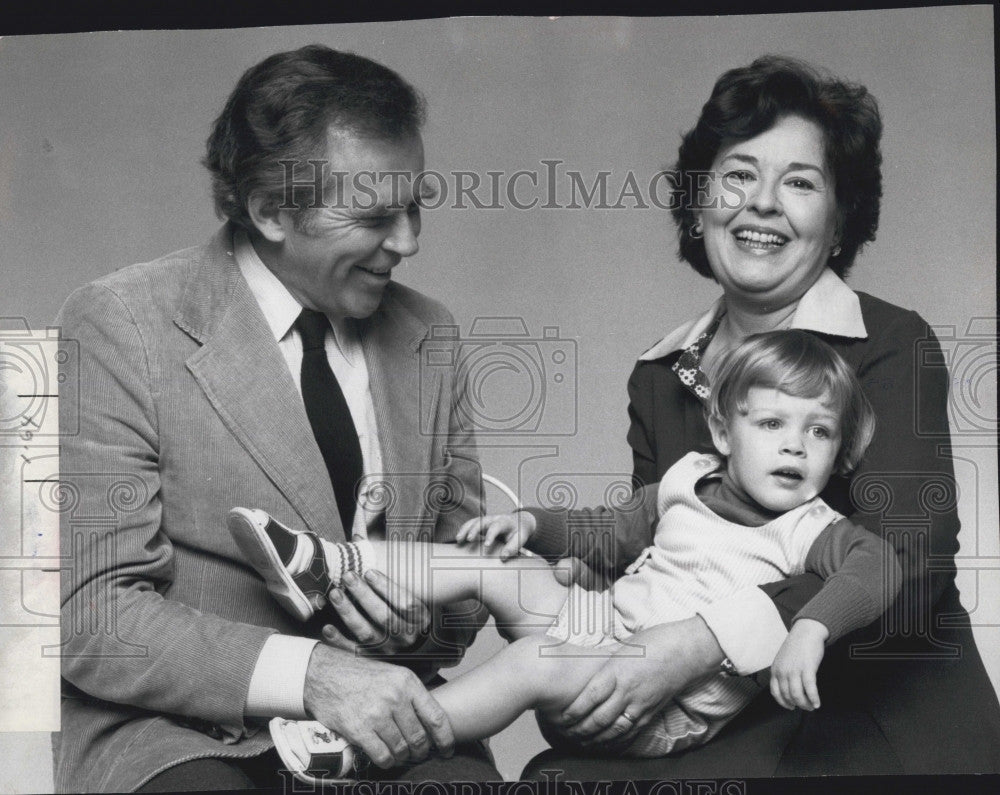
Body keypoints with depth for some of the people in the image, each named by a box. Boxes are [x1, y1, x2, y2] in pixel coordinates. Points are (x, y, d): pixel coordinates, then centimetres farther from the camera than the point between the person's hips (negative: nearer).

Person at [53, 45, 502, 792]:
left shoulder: (427, 334, 7)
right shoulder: (117, 325, -8)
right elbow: (91, 613, -12)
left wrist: (424, 616, -8)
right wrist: (307, 673, -24)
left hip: (380, 721, 4)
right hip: (178, 733, -3)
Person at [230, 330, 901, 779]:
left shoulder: (808, 530, -6)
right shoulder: (688, 482, 10)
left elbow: (878, 564, -25)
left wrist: (809, 631, -42)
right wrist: (530, 525, 8)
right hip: (607, 621, 6)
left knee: (533, 661, -30)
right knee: (491, 562, -4)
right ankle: (328, 570, -7)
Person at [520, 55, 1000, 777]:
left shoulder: (893, 346, -8)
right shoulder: (659, 378, 9)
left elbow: (906, 557, -21)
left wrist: (702, 643, -31)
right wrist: (545, 529, -7)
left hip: (883, 729, -5)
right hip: (728, 725, 5)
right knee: (556, 770, -22)